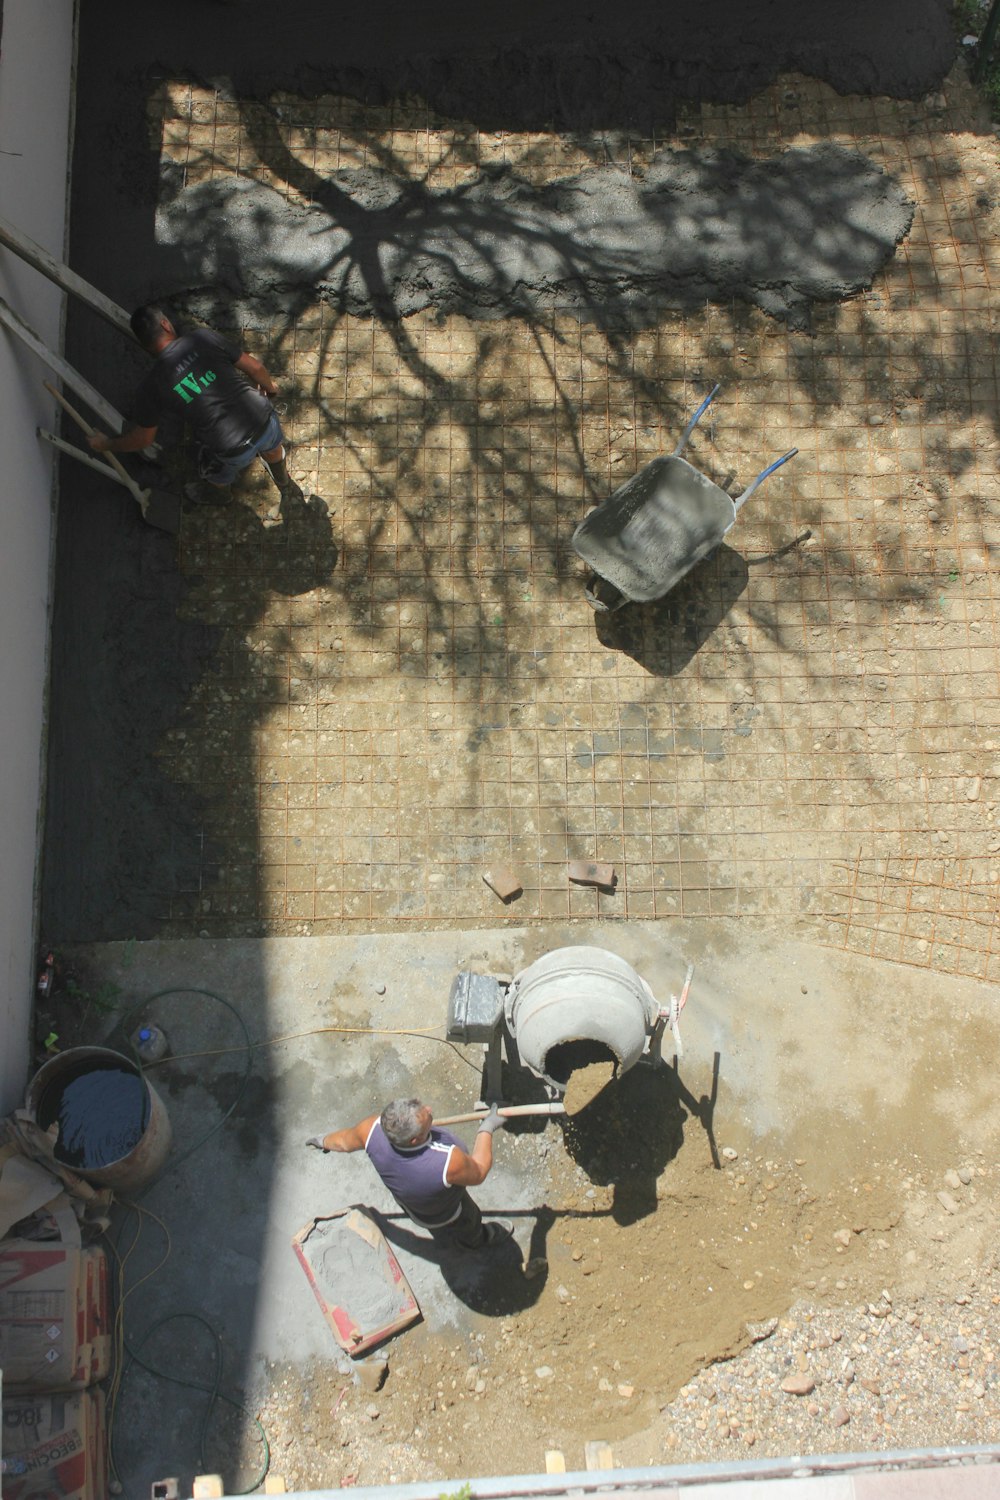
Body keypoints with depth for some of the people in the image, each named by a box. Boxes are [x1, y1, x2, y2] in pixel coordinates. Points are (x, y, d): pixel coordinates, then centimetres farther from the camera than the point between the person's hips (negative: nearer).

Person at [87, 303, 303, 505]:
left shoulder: (151, 388, -8)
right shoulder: (204, 338, -7)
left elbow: (142, 439, 5)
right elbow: (255, 367, 1)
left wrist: (106, 445, 25)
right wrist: (269, 386, 25)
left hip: (233, 452, -2)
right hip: (264, 421, 2)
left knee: (217, 474, 36)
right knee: (272, 449, 40)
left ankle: (219, 494, 70)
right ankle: (287, 488, 69)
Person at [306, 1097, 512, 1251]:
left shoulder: (373, 1129, -38)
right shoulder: (449, 1162, -50)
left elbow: (345, 1141, -14)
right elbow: (478, 1173, -26)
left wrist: (324, 1141, 8)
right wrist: (487, 1129, -14)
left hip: (406, 1202, 4)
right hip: (444, 1217, -4)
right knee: (470, 1230, 34)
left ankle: (448, 1239, 71)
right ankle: (478, 1241, 66)